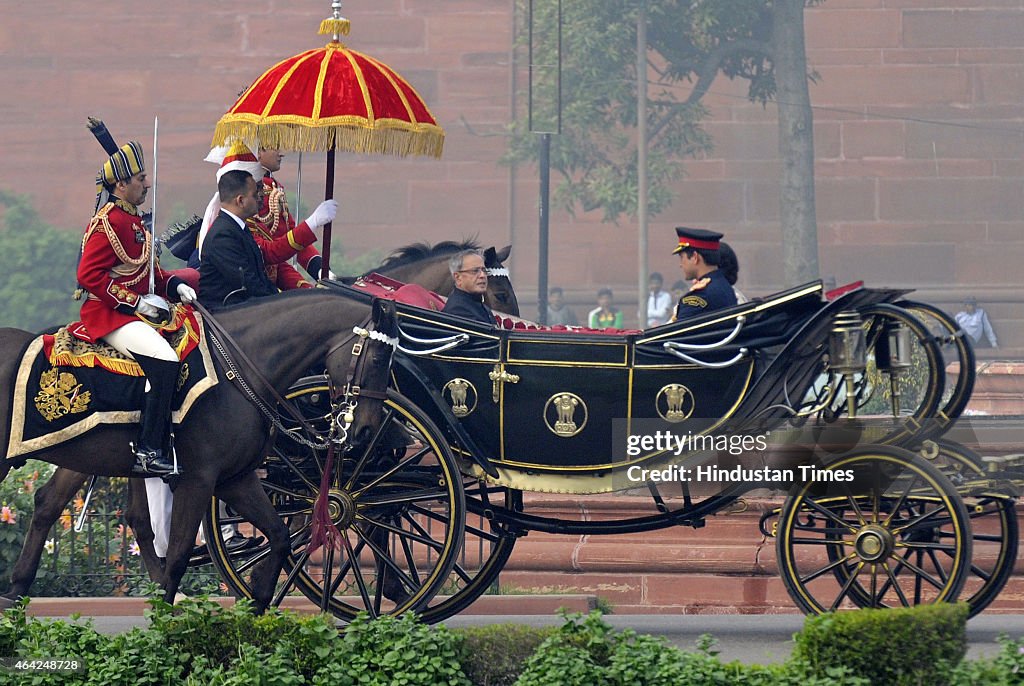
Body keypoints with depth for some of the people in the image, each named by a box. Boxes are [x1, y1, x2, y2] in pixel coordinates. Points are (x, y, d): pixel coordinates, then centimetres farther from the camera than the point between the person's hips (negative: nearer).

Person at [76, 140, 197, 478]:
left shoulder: (134, 221, 20)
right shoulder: (108, 222, -11)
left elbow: (149, 272, 25)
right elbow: (89, 274, -18)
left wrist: (176, 286, 5)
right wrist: (136, 302, -19)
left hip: (135, 312, 10)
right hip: (110, 315, -10)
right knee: (164, 361, -28)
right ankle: (149, 452, -31)